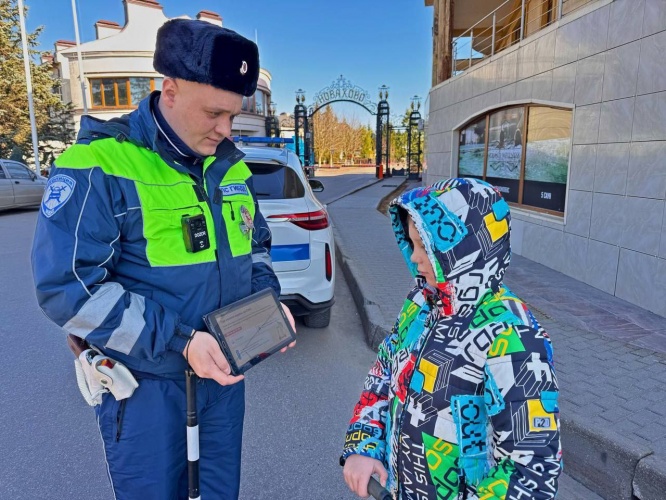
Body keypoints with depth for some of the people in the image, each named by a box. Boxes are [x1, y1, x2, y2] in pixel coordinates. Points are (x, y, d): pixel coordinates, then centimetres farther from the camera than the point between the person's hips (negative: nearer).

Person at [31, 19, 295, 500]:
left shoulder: (229, 163, 3)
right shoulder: (99, 165, -17)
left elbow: (256, 244, 14)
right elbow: (69, 287, -20)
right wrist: (178, 342, -26)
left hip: (224, 371, 6)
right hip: (147, 384, -5)